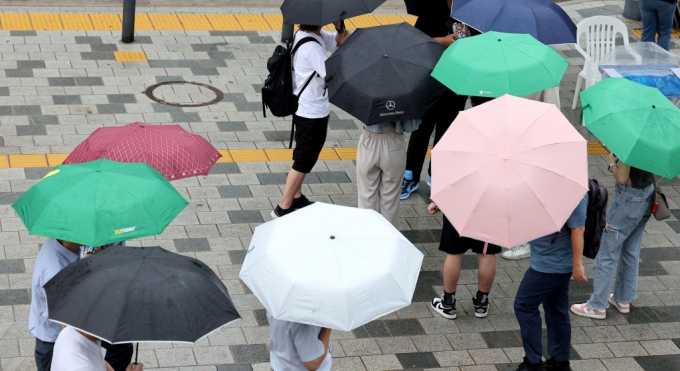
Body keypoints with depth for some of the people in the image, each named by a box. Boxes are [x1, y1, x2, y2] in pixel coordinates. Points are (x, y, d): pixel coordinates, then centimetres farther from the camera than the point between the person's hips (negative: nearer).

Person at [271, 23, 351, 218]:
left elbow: (337, 41, 7)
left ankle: (296, 198, 36)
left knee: (302, 156, 22)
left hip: (303, 108, 10)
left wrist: (340, 26, -13)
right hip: (313, 114, -10)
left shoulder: (308, 34, 1)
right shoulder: (312, 47, -28)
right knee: (304, 161, 1)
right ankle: (283, 208, 8)